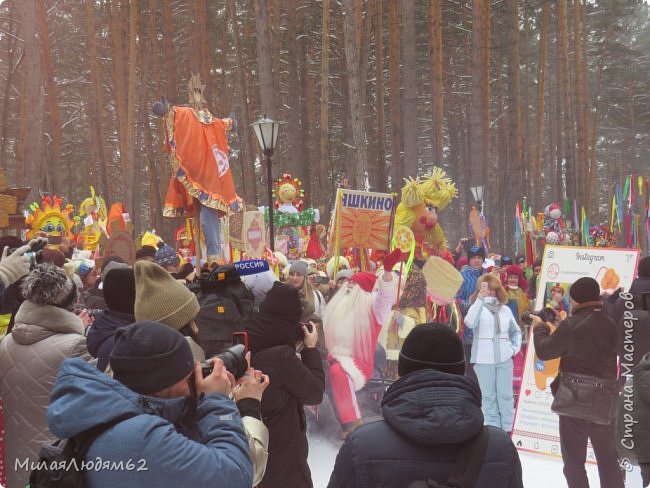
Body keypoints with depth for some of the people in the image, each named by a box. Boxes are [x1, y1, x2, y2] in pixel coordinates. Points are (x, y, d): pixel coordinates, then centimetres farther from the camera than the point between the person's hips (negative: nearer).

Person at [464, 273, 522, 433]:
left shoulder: (505, 310, 10)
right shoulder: (478, 308, -3)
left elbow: (515, 331, 25)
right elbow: (469, 323, -26)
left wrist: (516, 347, 8)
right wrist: (480, 299, -32)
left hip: (504, 359, 3)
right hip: (483, 360, -3)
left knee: (506, 395, 5)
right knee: (488, 396, 3)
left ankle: (507, 430, 14)